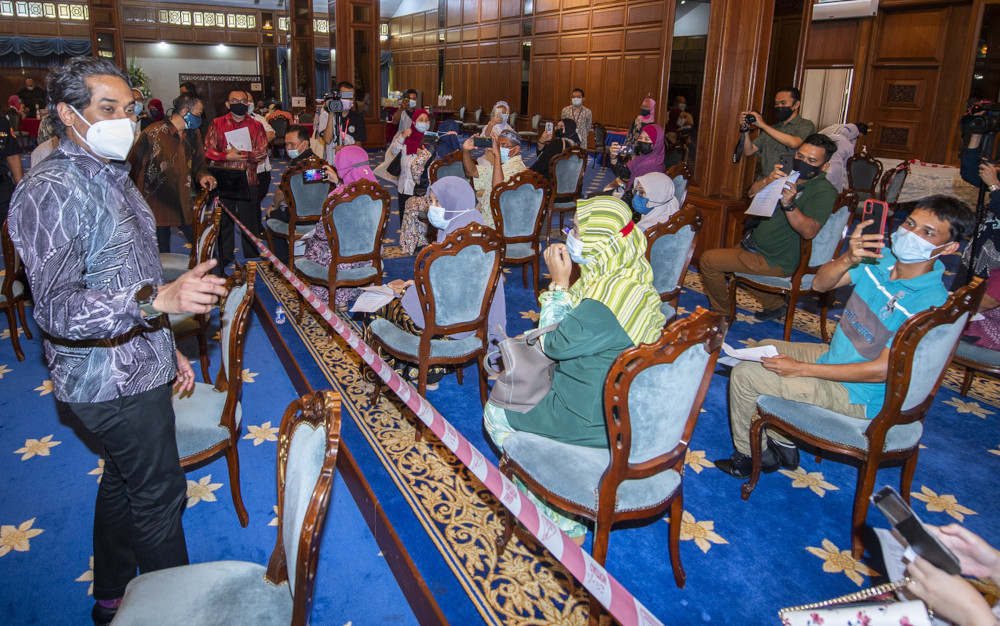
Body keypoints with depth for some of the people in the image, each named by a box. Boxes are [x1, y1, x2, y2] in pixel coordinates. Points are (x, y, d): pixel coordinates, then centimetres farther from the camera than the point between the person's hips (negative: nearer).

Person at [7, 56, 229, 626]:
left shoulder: (111, 176, 12)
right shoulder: (51, 191, -20)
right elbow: (56, 307, -29)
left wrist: (166, 347, 19)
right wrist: (157, 299, -44)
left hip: (136, 364, 10)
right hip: (113, 381, -10)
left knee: (125, 481, 23)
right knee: (159, 495, 3)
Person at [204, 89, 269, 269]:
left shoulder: (256, 125, 8)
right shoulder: (217, 124, 8)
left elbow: (262, 152, -2)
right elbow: (208, 150, 1)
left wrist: (241, 154, -13)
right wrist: (227, 156, -14)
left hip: (248, 181, 0)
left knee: (249, 220, 5)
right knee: (223, 219, 7)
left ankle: (251, 258, 17)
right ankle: (224, 258, 20)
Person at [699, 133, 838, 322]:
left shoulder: (824, 191, -18)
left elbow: (809, 231, -31)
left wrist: (789, 204, -44)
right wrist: (768, 181, -22)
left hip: (776, 262, -10)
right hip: (755, 244, 10)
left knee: (708, 261, -13)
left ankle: (721, 315, 10)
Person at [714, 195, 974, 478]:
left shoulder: (930, 303, -28)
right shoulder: (882, 259, -8)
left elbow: (883, 370, -27)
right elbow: (820, 284, -3)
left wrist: (800, 369, -23)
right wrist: (848, 259, -26)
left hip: (859, 395, -8)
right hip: (835, 356, 8)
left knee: (744, 375, -13)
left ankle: (748, 456, 13)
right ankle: (783, 446, 22)